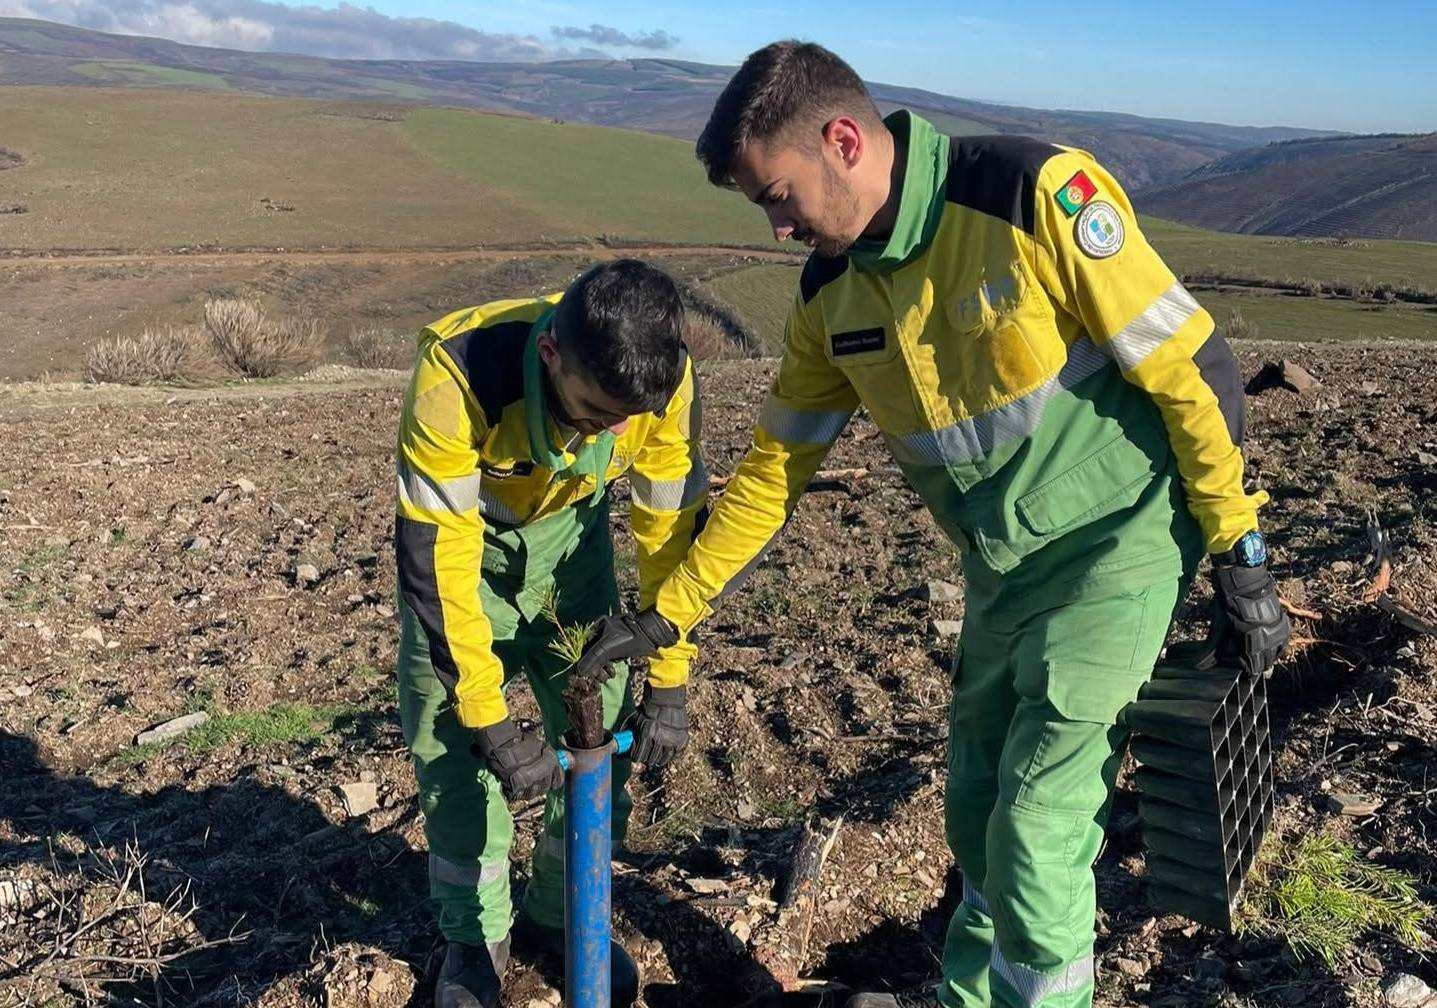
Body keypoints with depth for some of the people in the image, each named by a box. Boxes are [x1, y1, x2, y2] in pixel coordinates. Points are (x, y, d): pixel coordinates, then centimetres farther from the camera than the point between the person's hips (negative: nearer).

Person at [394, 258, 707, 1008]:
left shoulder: (665, 380, -29)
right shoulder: (459, 375, -39)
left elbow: (671, 525, -16)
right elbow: (435, 555, -34)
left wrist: (667, 685, -13)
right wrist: (493, 727, -31)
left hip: (568, 526, 3)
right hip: (457, 525, -2)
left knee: (603, 724, -3)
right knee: (450, 738, -8)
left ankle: (563, 912, 20)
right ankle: (477, 933, 15)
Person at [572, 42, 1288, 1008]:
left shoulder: (1037, 195, -22)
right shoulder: (831, 294, -2)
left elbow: (1189, 368, -16)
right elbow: (775, 470, 5)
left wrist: (1241, 559, -12)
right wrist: (665, 613, 6)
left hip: (1113, 549, -6)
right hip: (999, 569, 6)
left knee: (1037, 831, -6)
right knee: (979, 821, 16)